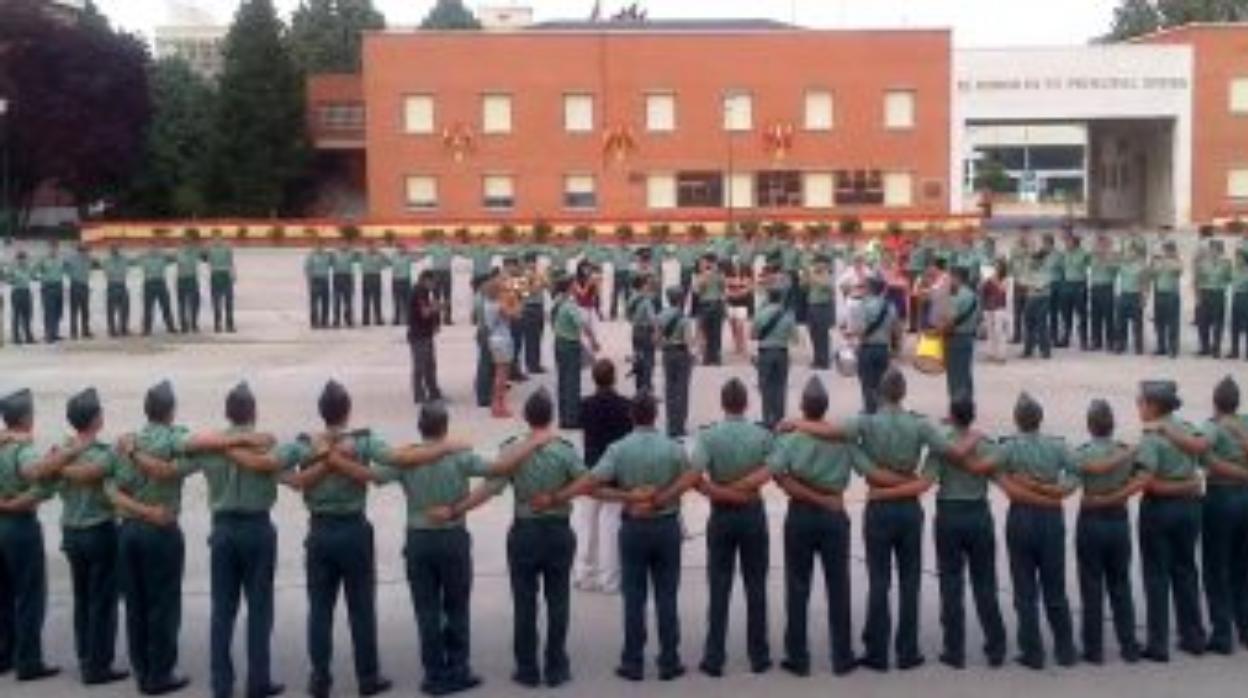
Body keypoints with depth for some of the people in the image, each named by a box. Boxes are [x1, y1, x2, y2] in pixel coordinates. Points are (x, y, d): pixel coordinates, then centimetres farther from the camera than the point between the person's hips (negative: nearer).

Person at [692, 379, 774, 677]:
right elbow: (770, 472, -13)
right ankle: (759, 657, 14)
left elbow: (694, 476, -20)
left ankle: (714, 659, 7)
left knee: (719, 589, 5)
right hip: (753, 514, 1)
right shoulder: (762, 435, -4)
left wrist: (720, 493, -10)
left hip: (721, 516, 0)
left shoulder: (708, 436, -9)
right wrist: (745, 485, -5)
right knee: (756, 588, 9)